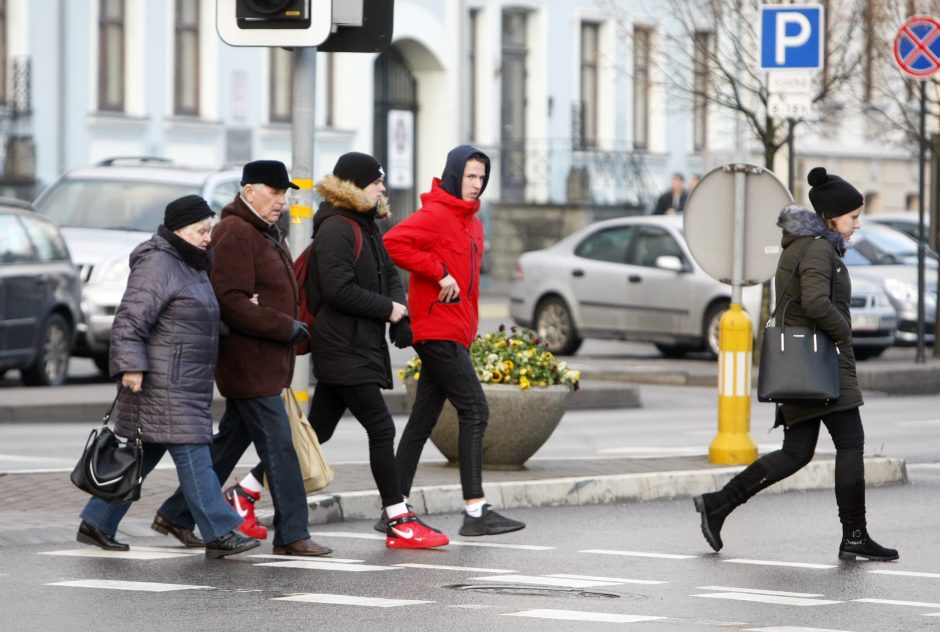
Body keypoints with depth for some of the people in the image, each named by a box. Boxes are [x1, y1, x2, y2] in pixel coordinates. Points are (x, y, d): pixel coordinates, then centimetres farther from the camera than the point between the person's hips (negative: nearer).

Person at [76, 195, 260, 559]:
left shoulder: (193, 266, 19)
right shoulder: (158, 266, -14)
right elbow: (129, 320, -20)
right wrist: (130, 366, -26)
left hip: (187, 385, 10)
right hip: (163, 383, -10)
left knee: (143, 457, 12)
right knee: (193, 455, -11)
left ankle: (96, 524, 18)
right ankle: (219, 534, -12)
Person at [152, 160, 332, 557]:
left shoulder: (266, 233, 18)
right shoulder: (235, 234, -15)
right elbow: (230, 302, -23)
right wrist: (287, 327, -19)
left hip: (265, 361, 10)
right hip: (249, 363, -10)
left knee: (230, 442, 15)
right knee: (278, 446, -9)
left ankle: (176, 515, 23)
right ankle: (291, 535, -6)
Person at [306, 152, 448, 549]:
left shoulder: (367, 226, 17)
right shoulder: (336, 228, -14)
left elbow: (389, 274, 20)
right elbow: (338, 289, -22)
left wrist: (401, 315, 1)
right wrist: (387, 308, -13)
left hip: (362, 345, 10)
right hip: (343, 348, -10)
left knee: (317, 431, 13)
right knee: (381, 429, -9)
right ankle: (399, 523, -7)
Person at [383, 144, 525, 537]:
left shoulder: (470, 222, 19)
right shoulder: (435, 215, -11)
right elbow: (394, 243, -26)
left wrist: (471, 326, 15)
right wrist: (439, 273, -22)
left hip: (455, 334, 10)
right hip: (438, 331, -10)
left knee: (423, 418, 10)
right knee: (474, 410, -12)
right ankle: (476, 511, -13)